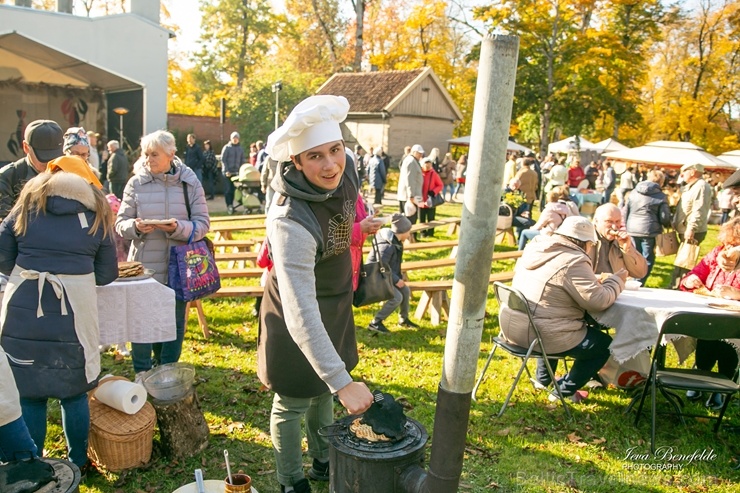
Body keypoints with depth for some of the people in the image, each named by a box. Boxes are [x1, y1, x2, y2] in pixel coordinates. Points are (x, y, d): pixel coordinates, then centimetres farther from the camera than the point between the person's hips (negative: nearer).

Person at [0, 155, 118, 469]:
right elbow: (107, 274, 8)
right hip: (74, 310, 0)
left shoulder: (28, 205, 11)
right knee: (74, 389, 13)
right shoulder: (96, 213, 9)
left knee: (28, 390, 12)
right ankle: (78, 463, 27)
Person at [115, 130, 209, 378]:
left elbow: (202, 224, -4)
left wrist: (178, 228, -22)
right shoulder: (135, 183, 0)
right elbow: (121, 223, 2)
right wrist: (135, 227, -20)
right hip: (143, 265, 0)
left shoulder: (189, 182, -1)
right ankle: (142, 372, 25)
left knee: (174, 321, 12)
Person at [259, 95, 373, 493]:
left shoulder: (344, 172, -17)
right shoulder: (291, 221, -39)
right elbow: (301, 313, -42)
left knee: (322, 390, 25)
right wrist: (342, 381, -44)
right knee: (293, 402, 11)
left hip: (335, 305, 8)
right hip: (297, 321, -7)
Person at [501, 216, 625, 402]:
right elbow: (598, 301, -18)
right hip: (542, 335, -9)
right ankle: (565, 390, 18)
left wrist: (593, 280, 20)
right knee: (604, 344, 13)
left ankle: (543, 378, 44)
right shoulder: (574, 261, -17)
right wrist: (616, 281, 0)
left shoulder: (535, 247, 8)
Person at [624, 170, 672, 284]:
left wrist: (625, 227, 20)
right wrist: (668, 225, 18)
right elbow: (664, 218, -3)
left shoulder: (634, 193, 10)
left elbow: (625, 212, 12)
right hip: (650, 232, -5)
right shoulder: (661, 196, -3)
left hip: (632, 230, 5)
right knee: (648, 260, 4)